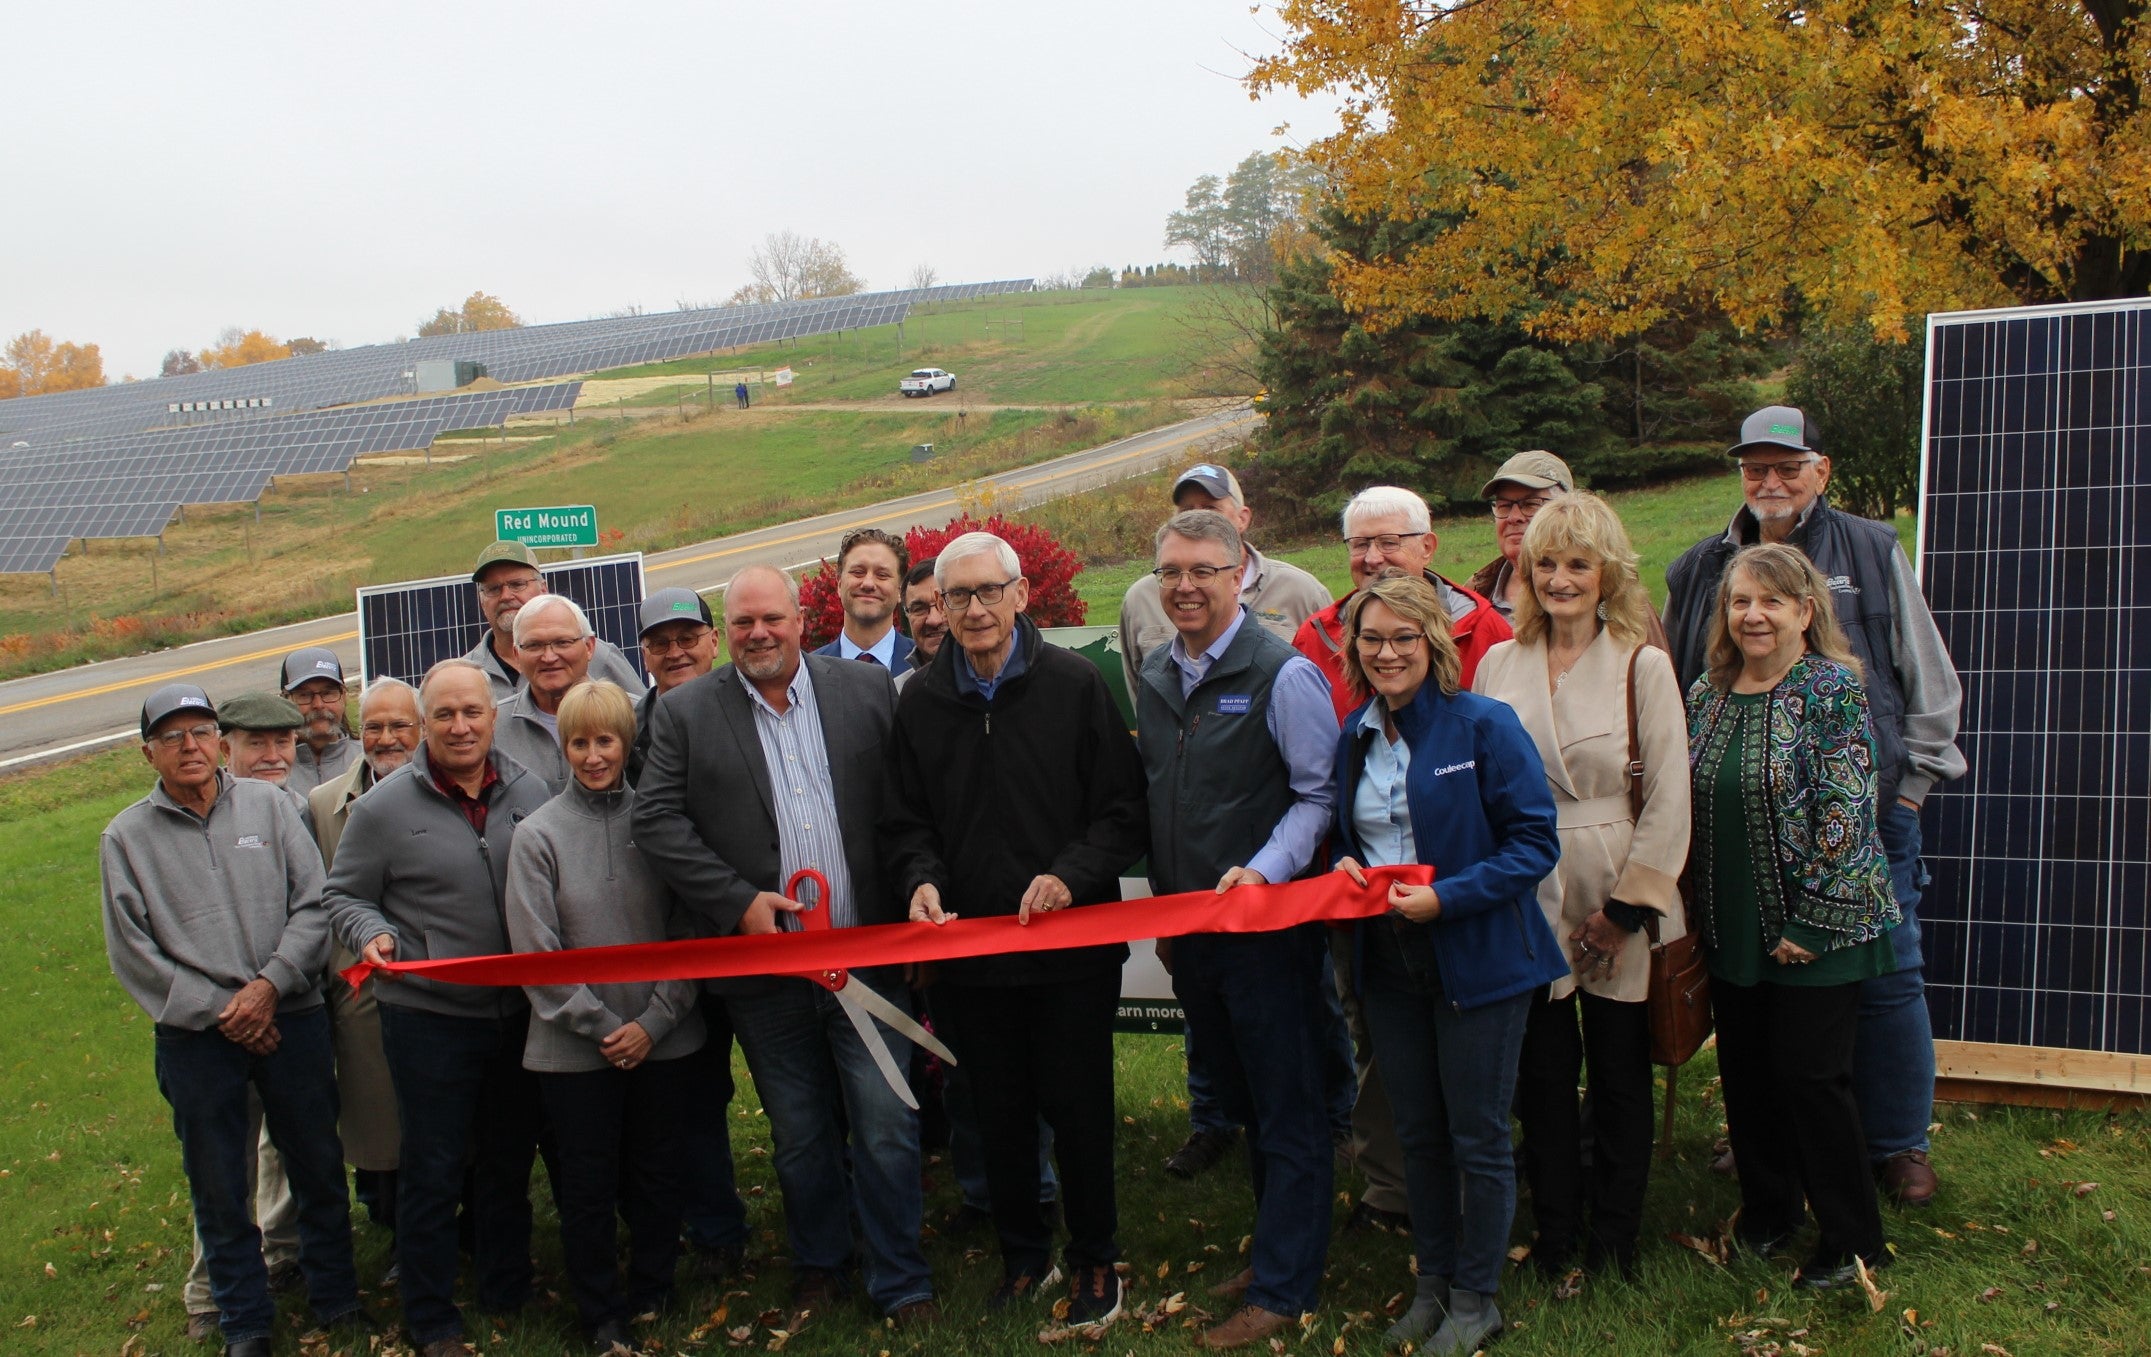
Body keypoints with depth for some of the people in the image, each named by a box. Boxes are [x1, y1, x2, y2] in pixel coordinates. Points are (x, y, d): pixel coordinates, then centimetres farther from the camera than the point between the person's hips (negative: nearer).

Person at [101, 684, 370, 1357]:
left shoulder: (267, 804, 2)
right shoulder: (126, 837, 2)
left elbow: (314, 903, -1)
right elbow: (132, 952, -1)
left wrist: (271, 984, -12)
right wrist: (216, 1012, -9)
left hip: (290, 1018, 1)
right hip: (194, 1036, 0)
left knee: (318, 1168, 10)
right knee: (219, 1188, 9)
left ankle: (336, 1298, 27)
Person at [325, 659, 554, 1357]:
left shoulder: (530, 792, 2)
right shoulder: (384, 806, -8)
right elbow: (344, 896, 1)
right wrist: (372, 934, -19)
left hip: (520, 1012, 4)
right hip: (428, 1018, -3)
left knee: (510, 1161, 17)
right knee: (432, 1171, 6)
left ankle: (507, 1292, 35)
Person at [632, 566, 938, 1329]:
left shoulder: (868, 689, 3)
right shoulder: (686, 713, 1)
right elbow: (656, 822, -5)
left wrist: (915, 909, -1)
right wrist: (738, 902, -12)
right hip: (765, 964, 0)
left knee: (887, 1130, 3)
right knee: (800, 1137, 15)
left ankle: (899, 1280, 20)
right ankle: (818, 1265, 36)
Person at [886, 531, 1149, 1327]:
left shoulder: (1075, 684, -6)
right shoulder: (922, 702, 5)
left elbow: (1124, 812, -6)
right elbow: (908, 822, 10)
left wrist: (1072, 874, -20)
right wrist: (921, 879, -9)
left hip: (1073, 943, -3)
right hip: (970, 949, 3)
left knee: (1079, 1111, 7)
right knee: (999, 1116, 14)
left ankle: (1094, 1261, 27)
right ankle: (1022, 1253, 34)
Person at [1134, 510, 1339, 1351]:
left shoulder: (1283, 674, -13)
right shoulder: (1154, 675, 9)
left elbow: (1319, 795, -12)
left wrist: (1262, 872, -23)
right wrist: (1164, 903, 16)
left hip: (1267, 927, -7)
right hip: (1186, 929, 7)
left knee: (1287, 1113, 4)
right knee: (1241, 1102, 19)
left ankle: (1283, 1289, 14)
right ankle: (1278, 1246, 35)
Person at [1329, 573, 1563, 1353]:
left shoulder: (1484, 726, -13)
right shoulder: (1353, 738, 6)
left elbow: (1534, 842, -15)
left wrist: (1447, 897, -23)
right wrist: (1344, 866, -5)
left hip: (1476, 958, -5)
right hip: (1388, 960, 6)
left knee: (1478, 1138, 7)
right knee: (1418, 1134, 16)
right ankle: (1432, 1282, 32)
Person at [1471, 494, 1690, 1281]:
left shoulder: (1643, 667, -5)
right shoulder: (1499, 665, 3)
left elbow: (1669, 803, -6)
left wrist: (1625, 908, -9)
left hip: (1615, 903, -2)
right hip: (1528, 904, 2)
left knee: (1619, 1075, 9)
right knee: (1542, 1073, 8)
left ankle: (1614, 1237, 25)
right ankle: (1555, 1234, 24)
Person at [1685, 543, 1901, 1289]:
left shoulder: (1831, 690, -12)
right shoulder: (1706, 694, 6)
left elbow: (1843, 813, -16)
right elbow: (1686, 804, 13)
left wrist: (1810, 923, -17)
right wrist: (1699, 911, 9)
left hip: (1813, 931, -5)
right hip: (1732, 931, 6)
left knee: (1808, 1075, 0)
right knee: (1745, 1072, 13)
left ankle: (1852, 1238, 17)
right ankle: (1768, 1207, 33)